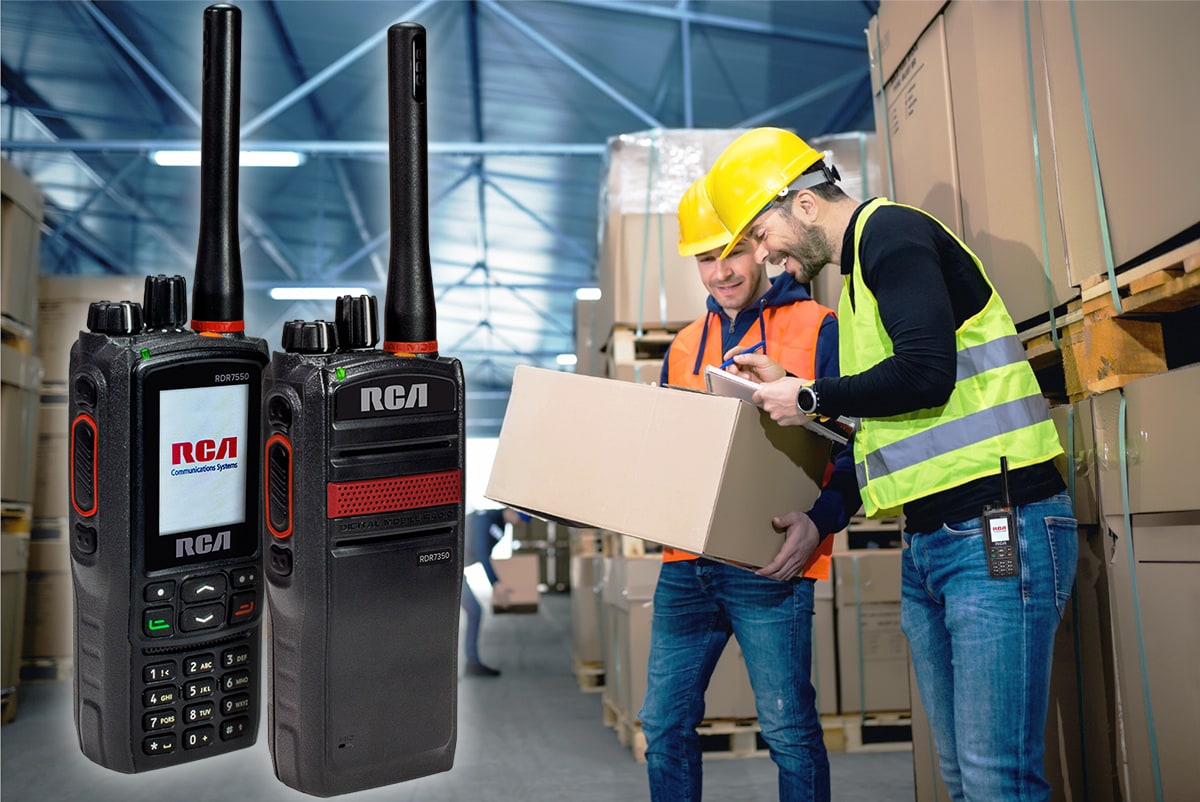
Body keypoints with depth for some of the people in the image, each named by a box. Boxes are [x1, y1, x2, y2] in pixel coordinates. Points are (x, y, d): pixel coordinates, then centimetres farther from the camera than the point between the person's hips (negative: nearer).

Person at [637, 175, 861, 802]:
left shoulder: (816, 330, 0)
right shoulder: (683, 348, 17)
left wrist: (821, 520, -20)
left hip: (769, 565, -5)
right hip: (685, 565, 5)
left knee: (788, 729, 0)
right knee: (664, 724, 8)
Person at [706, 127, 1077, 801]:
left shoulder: (893, 231, -6)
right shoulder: (858, 270, 23)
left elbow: (925, 373, -19)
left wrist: (811, 399, -6)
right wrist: (786, 387, 19)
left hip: (998, 527, -10)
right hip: (927, 543, 10)